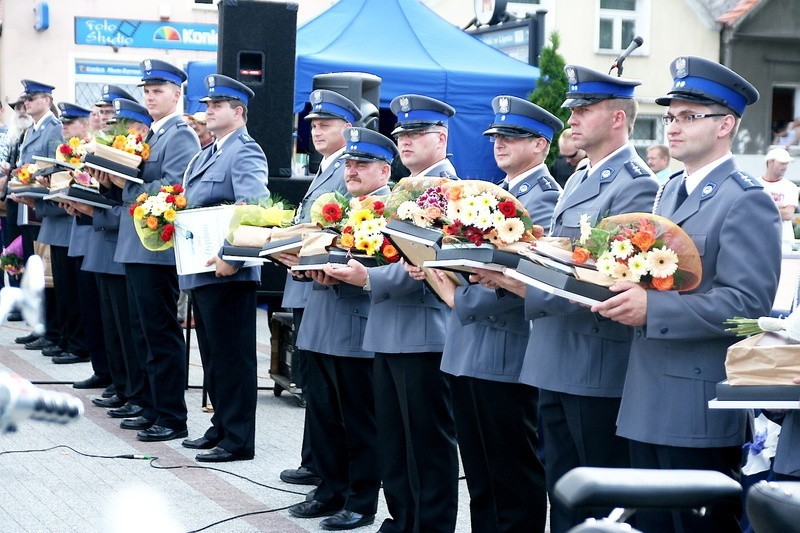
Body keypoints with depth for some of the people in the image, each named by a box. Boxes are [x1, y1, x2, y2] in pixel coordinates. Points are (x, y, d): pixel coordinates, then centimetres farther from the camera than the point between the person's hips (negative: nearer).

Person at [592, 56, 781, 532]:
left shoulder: (747, 201, -11)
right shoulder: (670, 192, 17)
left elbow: (747, 301, -20)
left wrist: (653, 309, -24)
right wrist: (623, 294, 2)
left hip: (700, 410, -8)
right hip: (647, 403, 9)